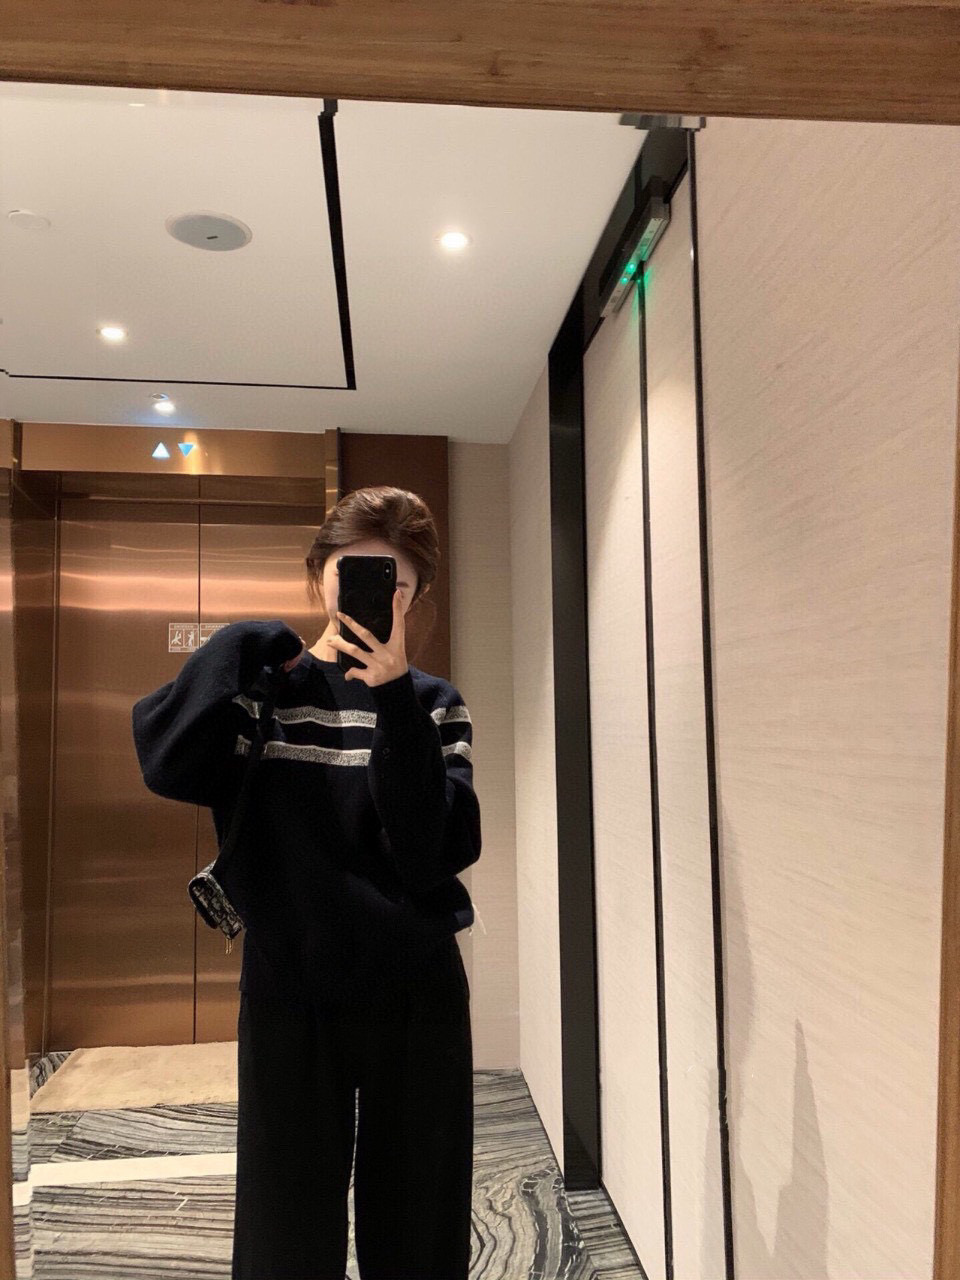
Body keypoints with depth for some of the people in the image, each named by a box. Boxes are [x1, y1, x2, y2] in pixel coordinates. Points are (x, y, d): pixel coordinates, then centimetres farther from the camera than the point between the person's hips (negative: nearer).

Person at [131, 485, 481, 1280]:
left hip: (416, 1000, 1)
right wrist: (244, 648, -14)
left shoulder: (433, 705, -1)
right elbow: (168, 766, -21)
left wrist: (393, 695, -23)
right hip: (288, 1000, 0)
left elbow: (434, 851, -17)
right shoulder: (258, 688, 0)